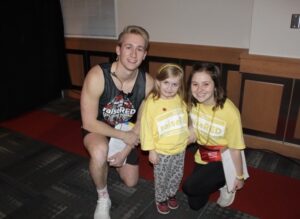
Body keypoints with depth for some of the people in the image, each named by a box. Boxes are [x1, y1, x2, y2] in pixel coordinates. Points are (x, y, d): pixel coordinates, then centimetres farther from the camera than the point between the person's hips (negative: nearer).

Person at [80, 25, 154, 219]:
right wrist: (124, 136, -25)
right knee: (100, 152, -40)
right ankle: (103, 199, -8)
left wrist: (125, 151, -16)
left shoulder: (148, 82, -24)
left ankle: (116, 156, 44)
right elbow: (89, 122, -27)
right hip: (97, 128, -3)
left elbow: (142, 121, -10)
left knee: (131, 182, 12)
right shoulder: (97, 76, -35)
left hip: (127, 132, 4)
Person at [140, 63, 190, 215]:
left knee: (177, 176, 22)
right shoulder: (151, 102, -20)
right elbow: (146, 127, -16)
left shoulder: (180, 100, -6)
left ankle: (171, 194, 48)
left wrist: (188, 136, 16)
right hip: (162, 151, -4)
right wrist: (151, 150, -14)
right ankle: (160, 199, 40)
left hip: (180, 148, 4)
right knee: (161, 179, 15)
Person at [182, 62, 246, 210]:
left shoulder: (229, 112, -30)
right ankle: (218, 182, 34)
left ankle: (225, 183, 4)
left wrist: (239, 177, -7)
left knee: (189, 187, -24)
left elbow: (235, 149, -18)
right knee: (194, 205, 10)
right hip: (203, 157, 5)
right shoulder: (192, 104, -14)